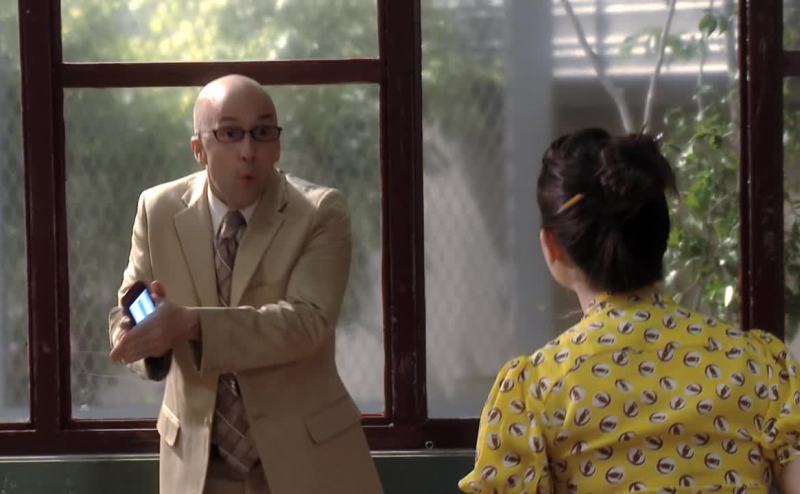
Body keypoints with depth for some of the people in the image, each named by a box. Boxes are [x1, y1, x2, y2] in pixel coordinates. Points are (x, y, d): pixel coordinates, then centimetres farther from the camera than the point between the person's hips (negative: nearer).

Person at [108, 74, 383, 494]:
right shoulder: (160, 211, 0)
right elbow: (126, 314, 3)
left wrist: (191, 324, -33)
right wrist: (144, 337, -22)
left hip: (305, 459, -2)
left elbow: (308, 321, -21)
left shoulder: (319, 212, -9)